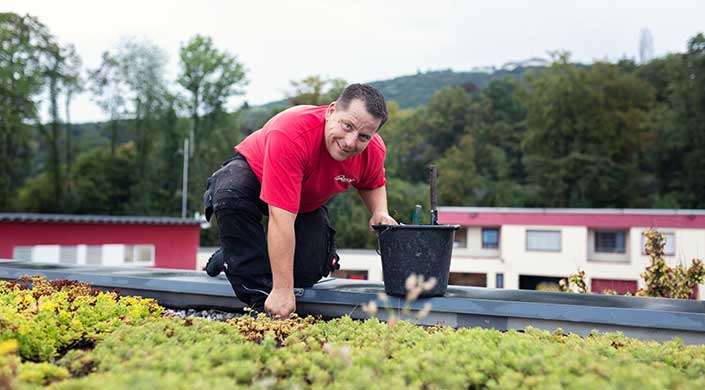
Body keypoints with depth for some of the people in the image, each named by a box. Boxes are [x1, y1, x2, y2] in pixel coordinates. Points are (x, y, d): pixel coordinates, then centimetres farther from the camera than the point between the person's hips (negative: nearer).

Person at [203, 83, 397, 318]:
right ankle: (261, 299, -27)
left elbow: (373, 184, 4)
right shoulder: (290, 134, -43)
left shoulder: (374, 150, -23)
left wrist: (380, 213, -20)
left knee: (307, 274, -13)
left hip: (308, 202, 5)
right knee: (231, 197, -40)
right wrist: (282, 290, -45)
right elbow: (282, 218, -45)